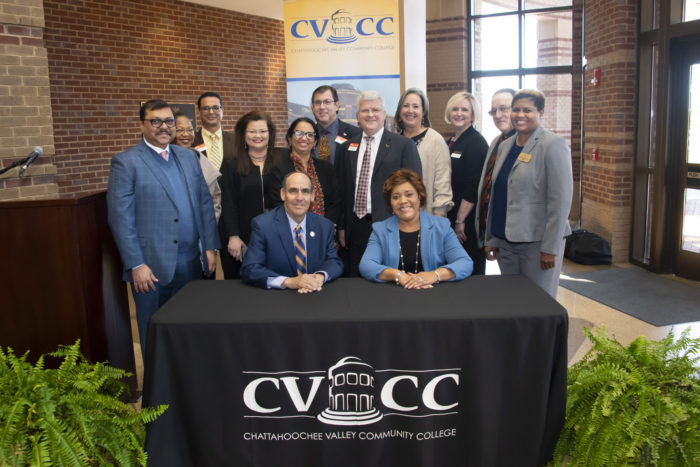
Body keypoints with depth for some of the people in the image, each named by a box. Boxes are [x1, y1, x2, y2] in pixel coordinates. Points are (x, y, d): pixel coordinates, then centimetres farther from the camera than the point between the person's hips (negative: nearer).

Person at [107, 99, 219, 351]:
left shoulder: (188, 157, 12)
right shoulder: (125, 162, -5)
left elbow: (205, 202, 12)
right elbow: (120, 217, -10)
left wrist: (210, 246, 6)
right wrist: (136, 265, -14)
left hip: (190, 262, 5)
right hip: (151, 266, -4)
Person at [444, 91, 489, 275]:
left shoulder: (476, 143, -11)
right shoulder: (451, 142, 13)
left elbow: (474, 187, -17)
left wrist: (460, 220, -17)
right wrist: (453, 219, 13)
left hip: (469, 221, -8)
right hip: (452, 218, 8)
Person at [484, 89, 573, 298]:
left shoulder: (553, 145, -8)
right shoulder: (505, 146, 13)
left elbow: (560, 200, -13)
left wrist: (551, 248, -16)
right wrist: (491, 238, 14)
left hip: (537, 241, -6)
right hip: (506, 241, 6)